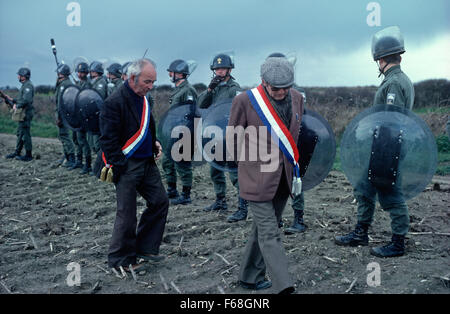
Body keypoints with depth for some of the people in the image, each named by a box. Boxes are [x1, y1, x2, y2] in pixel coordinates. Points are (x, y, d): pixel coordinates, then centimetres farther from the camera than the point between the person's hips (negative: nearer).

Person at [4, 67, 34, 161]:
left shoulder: (28, 85, -15)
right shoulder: (24, 85, 18)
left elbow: (26, 100, -27)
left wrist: (17, 106, -17)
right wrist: (12, 99, 15)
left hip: (26, 113, -10)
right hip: (23, 113, 10)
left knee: (25, 134, -6)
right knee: (20, 133, 16)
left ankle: (28, 155, -1)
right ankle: (17, 153, 24)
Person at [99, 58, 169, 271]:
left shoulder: (142, 99, 10)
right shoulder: (114, 102, -17)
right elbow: (108, 140, -18)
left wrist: (154, 144, 9)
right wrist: (121, 166, -18)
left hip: (147, 163, 9)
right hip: (127, 167, -9)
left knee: (160, 202, 10)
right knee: (127, 214, 1)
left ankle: (145, 247, 24)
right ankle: (120, 259, 17)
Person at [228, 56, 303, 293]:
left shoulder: (296, 98, 3)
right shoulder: (245, 100, -13)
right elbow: (232, 136, 0)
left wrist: (292, 164, 14)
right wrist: (255, 156, 5)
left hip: (283, 176, 5)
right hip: (257, 176, -5)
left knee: (263, 228, 15)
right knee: (269, 233, -7)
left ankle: (250, 278, 29)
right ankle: (284, 286, -5)